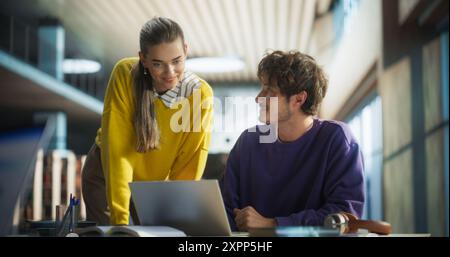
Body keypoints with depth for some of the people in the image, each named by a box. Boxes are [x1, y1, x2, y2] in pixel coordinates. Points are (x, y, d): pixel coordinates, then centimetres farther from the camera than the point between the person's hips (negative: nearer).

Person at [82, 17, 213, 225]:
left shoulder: (200, 95, -23)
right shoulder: (125, 74, -25)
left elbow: (188, 169, -20)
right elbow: (116, 150, -28)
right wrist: (120, 219, -34)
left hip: (158, 182, 1)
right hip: (107, 174, -1)